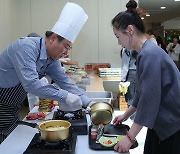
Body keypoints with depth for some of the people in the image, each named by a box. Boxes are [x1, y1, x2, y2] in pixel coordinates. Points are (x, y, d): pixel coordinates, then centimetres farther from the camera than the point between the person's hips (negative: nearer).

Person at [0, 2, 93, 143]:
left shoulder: (52, 61, -1)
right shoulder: (27, 47, -25)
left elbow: (66, 83, 2)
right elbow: (30, 83, -35)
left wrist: (89, 104, -8)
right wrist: (64, 97, -31)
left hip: (13, 109, 8)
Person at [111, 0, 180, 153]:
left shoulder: (150, 54, -24)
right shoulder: (145, 52, 5)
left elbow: (149, 99, -27)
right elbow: (142, 92, 14)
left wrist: (129, 137, -22)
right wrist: (126, 115, 19)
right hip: (161, 123, 8)